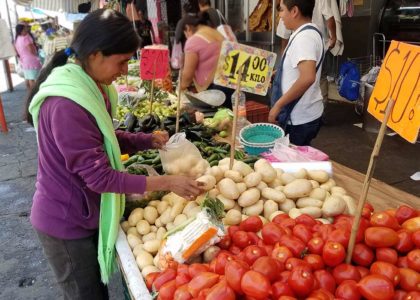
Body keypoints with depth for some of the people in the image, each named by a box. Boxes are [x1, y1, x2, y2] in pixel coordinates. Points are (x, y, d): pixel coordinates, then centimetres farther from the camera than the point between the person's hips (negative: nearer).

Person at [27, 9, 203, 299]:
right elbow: (99, 177, -28)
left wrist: (147, 140, -4)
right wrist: (167, 182, -26)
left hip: (84, 213, 8)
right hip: (67, 222, -8)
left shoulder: (91, 87, -1)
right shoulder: (66, 106, -31)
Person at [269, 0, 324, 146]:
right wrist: (277, 73, 18)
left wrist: (278, 105, -28)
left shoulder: (304, 37, -22)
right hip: (303, 115, 9)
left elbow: (307, 77, -35)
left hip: (299, 118, -9)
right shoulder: (306, 32, 10)